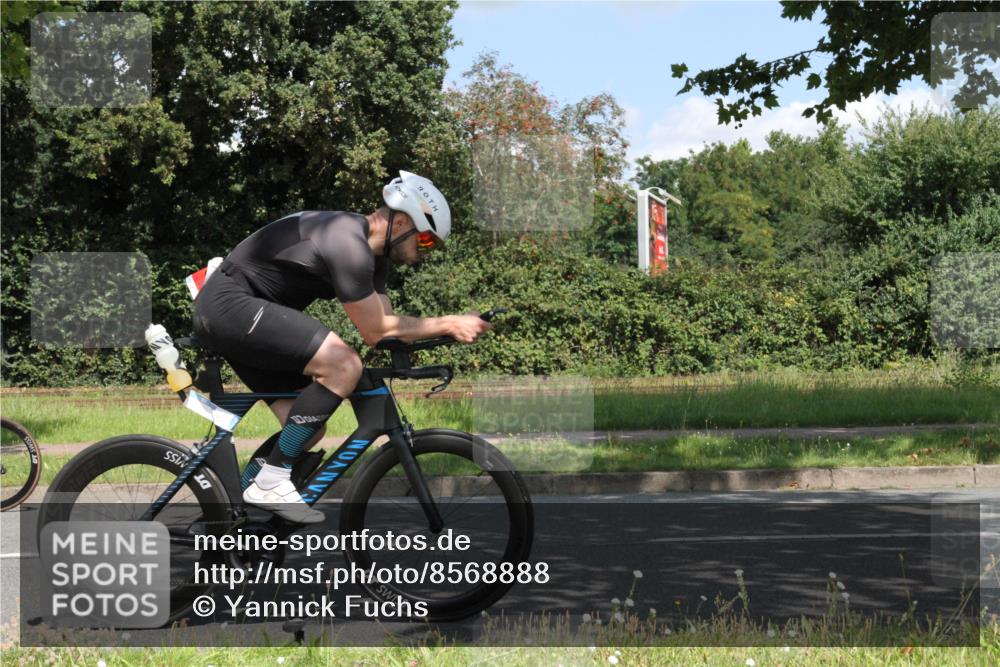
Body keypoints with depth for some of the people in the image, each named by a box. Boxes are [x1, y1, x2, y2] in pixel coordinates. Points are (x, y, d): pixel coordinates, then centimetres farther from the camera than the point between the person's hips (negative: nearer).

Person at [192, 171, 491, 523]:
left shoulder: (371, 250, 10)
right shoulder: (349, 244, -22)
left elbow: (383, 321, 9)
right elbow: (375, 331, -19)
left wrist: (446, 329, -3)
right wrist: (448, 324, -15)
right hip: (231, 304, -11)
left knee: (308, 430, 5)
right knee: (344, 365, -24)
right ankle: (271, 483, -18)